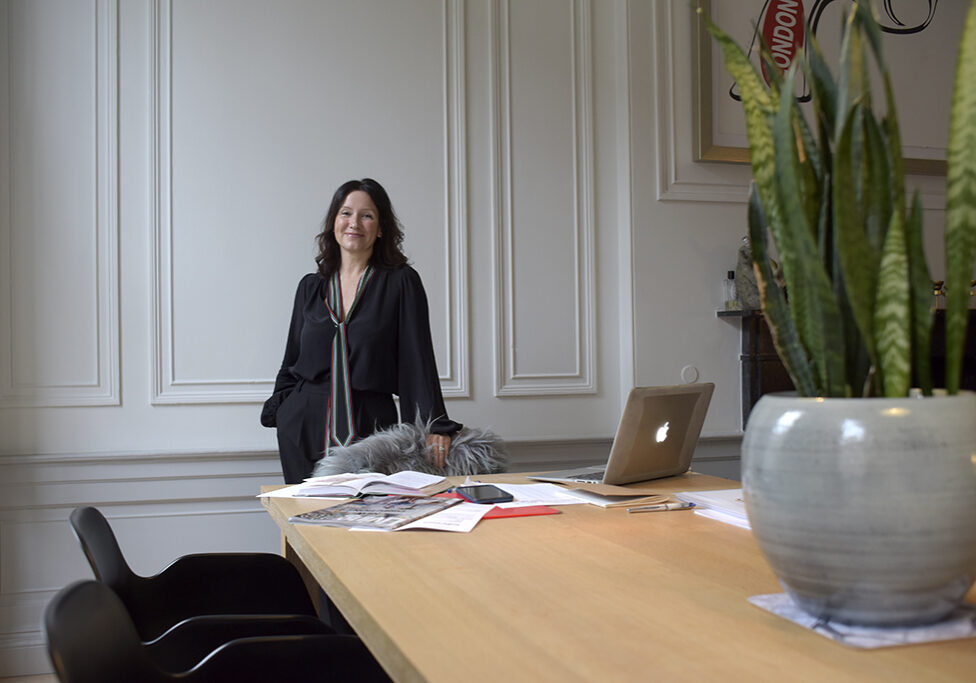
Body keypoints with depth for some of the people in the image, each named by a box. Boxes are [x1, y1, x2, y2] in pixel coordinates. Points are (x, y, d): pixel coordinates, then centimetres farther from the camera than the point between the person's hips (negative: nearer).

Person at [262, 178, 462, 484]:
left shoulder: (401, 283, 1)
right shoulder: (311, 287, 12)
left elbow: (419, 358, -6)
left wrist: (435, 428, -14)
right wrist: (278, 413, 7)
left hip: (371, 426, -3)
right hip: (306, 430, 3)